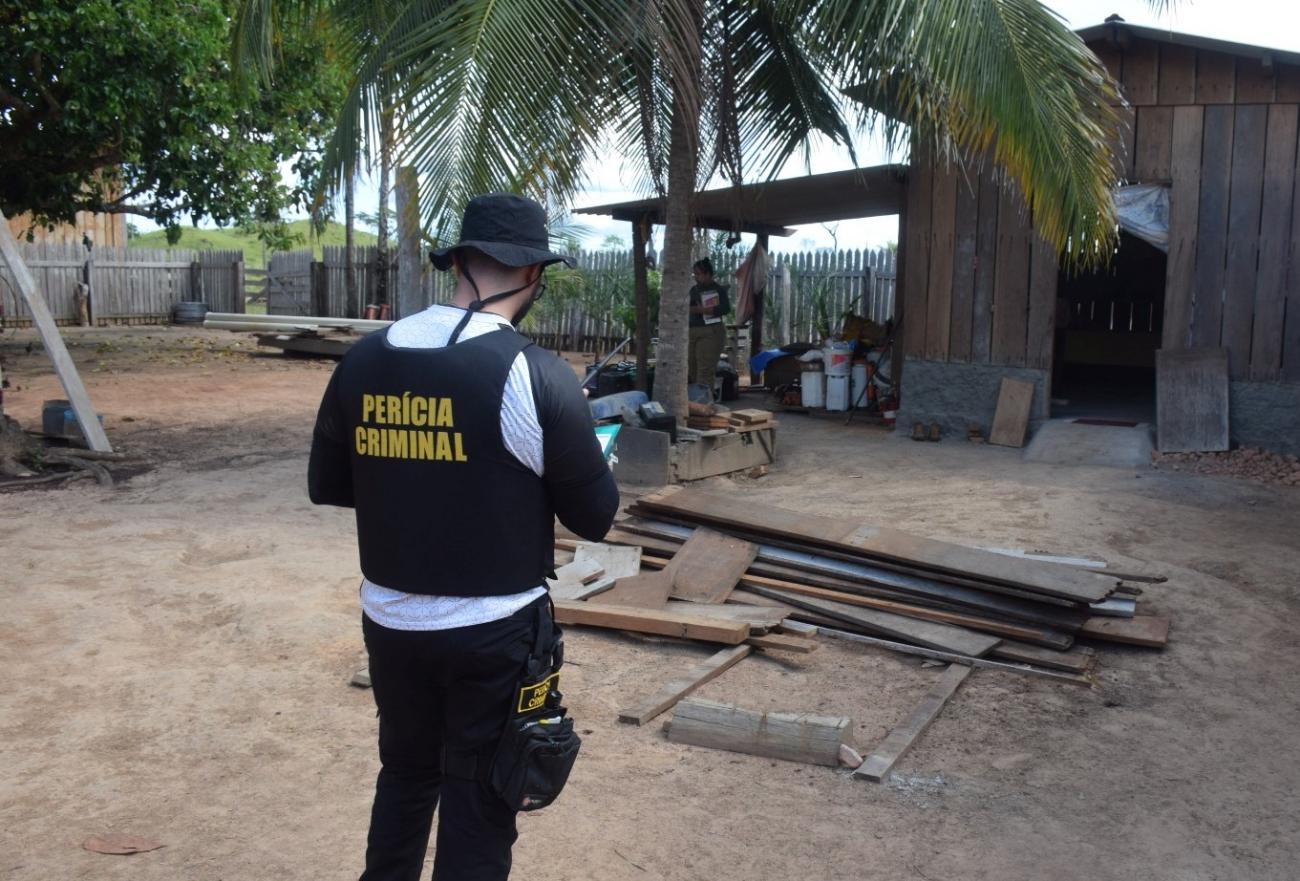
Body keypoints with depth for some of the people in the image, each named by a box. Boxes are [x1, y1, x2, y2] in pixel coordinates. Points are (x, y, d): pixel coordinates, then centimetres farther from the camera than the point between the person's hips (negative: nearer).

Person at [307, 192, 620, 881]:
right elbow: (596, 518, -9)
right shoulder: (537, 376, -18)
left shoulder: (363, 360, -4)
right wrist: (562, 466, 10)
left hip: (390, 622, 5)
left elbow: (326, 485, 8)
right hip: (494, 633, -4)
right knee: (478, 806, 13)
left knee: (404, 776, 26)